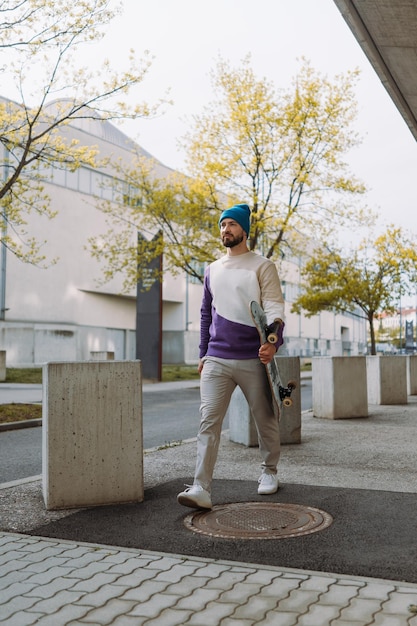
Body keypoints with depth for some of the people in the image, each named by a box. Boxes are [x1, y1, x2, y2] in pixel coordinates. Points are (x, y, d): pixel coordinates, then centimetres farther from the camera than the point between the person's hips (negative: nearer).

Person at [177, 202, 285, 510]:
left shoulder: (262, 266, 0)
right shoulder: (212, 270, 16)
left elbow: (274, 306, -11)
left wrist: (273, 341, -29)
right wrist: (203, 353, 19)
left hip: (253, 359, -3)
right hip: (216, 360, 4)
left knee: (265, 420, 11)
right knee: (208, 422, -8)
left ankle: (269, 471, 32)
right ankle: (202, 489, -11)